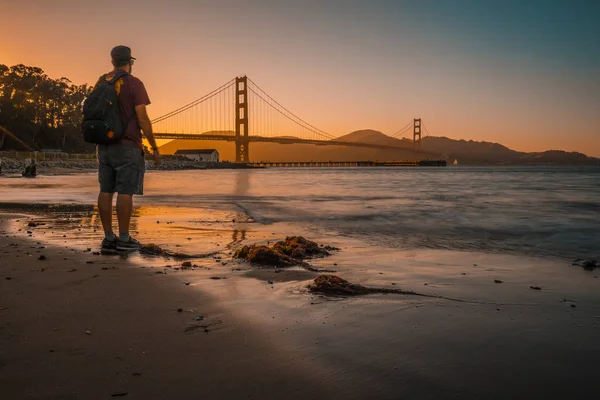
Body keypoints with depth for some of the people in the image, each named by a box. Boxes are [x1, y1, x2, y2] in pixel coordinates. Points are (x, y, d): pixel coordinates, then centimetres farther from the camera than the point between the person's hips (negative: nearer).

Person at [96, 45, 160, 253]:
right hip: (127, 146, -6)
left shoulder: (100, 83, 11)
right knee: (125, 192, -4)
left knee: (105, 191, 6)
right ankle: (124, 239, -1)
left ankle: (109, 238, 9)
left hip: (104, 145, 7)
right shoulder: (134, 83, -8)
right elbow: (142, 119, -14)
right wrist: (154, 148, -7)